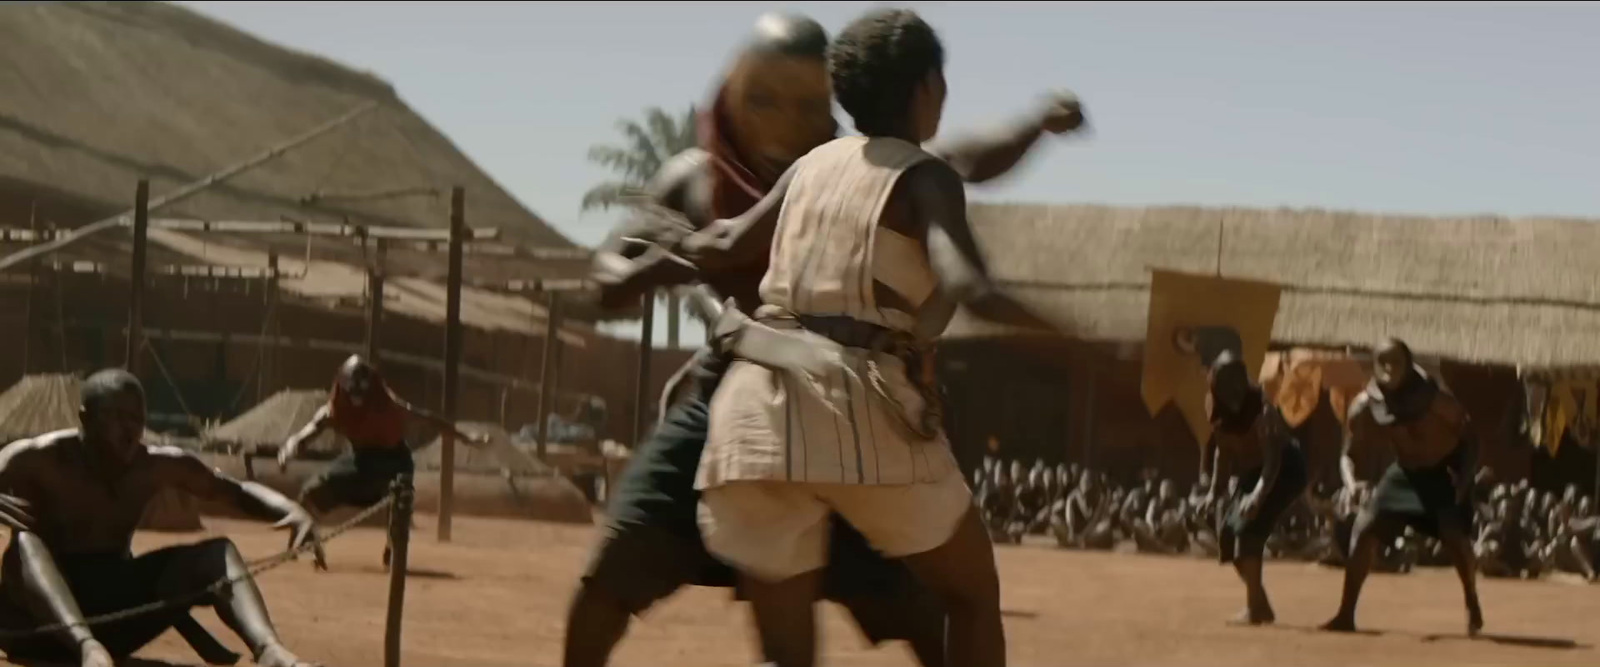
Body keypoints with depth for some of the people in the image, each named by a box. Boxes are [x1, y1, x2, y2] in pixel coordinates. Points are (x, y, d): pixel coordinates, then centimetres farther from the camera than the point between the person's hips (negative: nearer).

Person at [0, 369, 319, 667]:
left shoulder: (158, 466, 1)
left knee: (217, 552, -14)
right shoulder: (38, 459, -13)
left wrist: (291, 510, -12)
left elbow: (239, 491, 9)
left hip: (113, 616, 4)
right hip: (36, 621, -4)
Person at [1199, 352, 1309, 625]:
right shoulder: (1219, 411, -6)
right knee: (1228, 531, 6)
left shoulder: (1260, 408, -28)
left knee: (1248, 526, -23)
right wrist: (1213, 489, 5)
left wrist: (1258, 494, -47)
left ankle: (1254, 608, -21)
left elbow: (1273, 457, -35)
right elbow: (1222, 448, 10)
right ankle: (1261, 606, 17)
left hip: (1285, 470, -9)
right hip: (1254, 472, 9)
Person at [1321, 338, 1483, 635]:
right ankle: (1346, 615, 2)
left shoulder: (1434, 398, -27)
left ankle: (1473, 607, 5)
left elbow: (1469, 436, -16)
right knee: (1365, 530, -7)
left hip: (1446, 471, -4)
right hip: (1407, 472, 4)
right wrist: (1351, 484, -30)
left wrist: (1465, 477, -30)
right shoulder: (1365, 406, -18)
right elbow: (1348, 454, -9)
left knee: (1455, 536, -21)